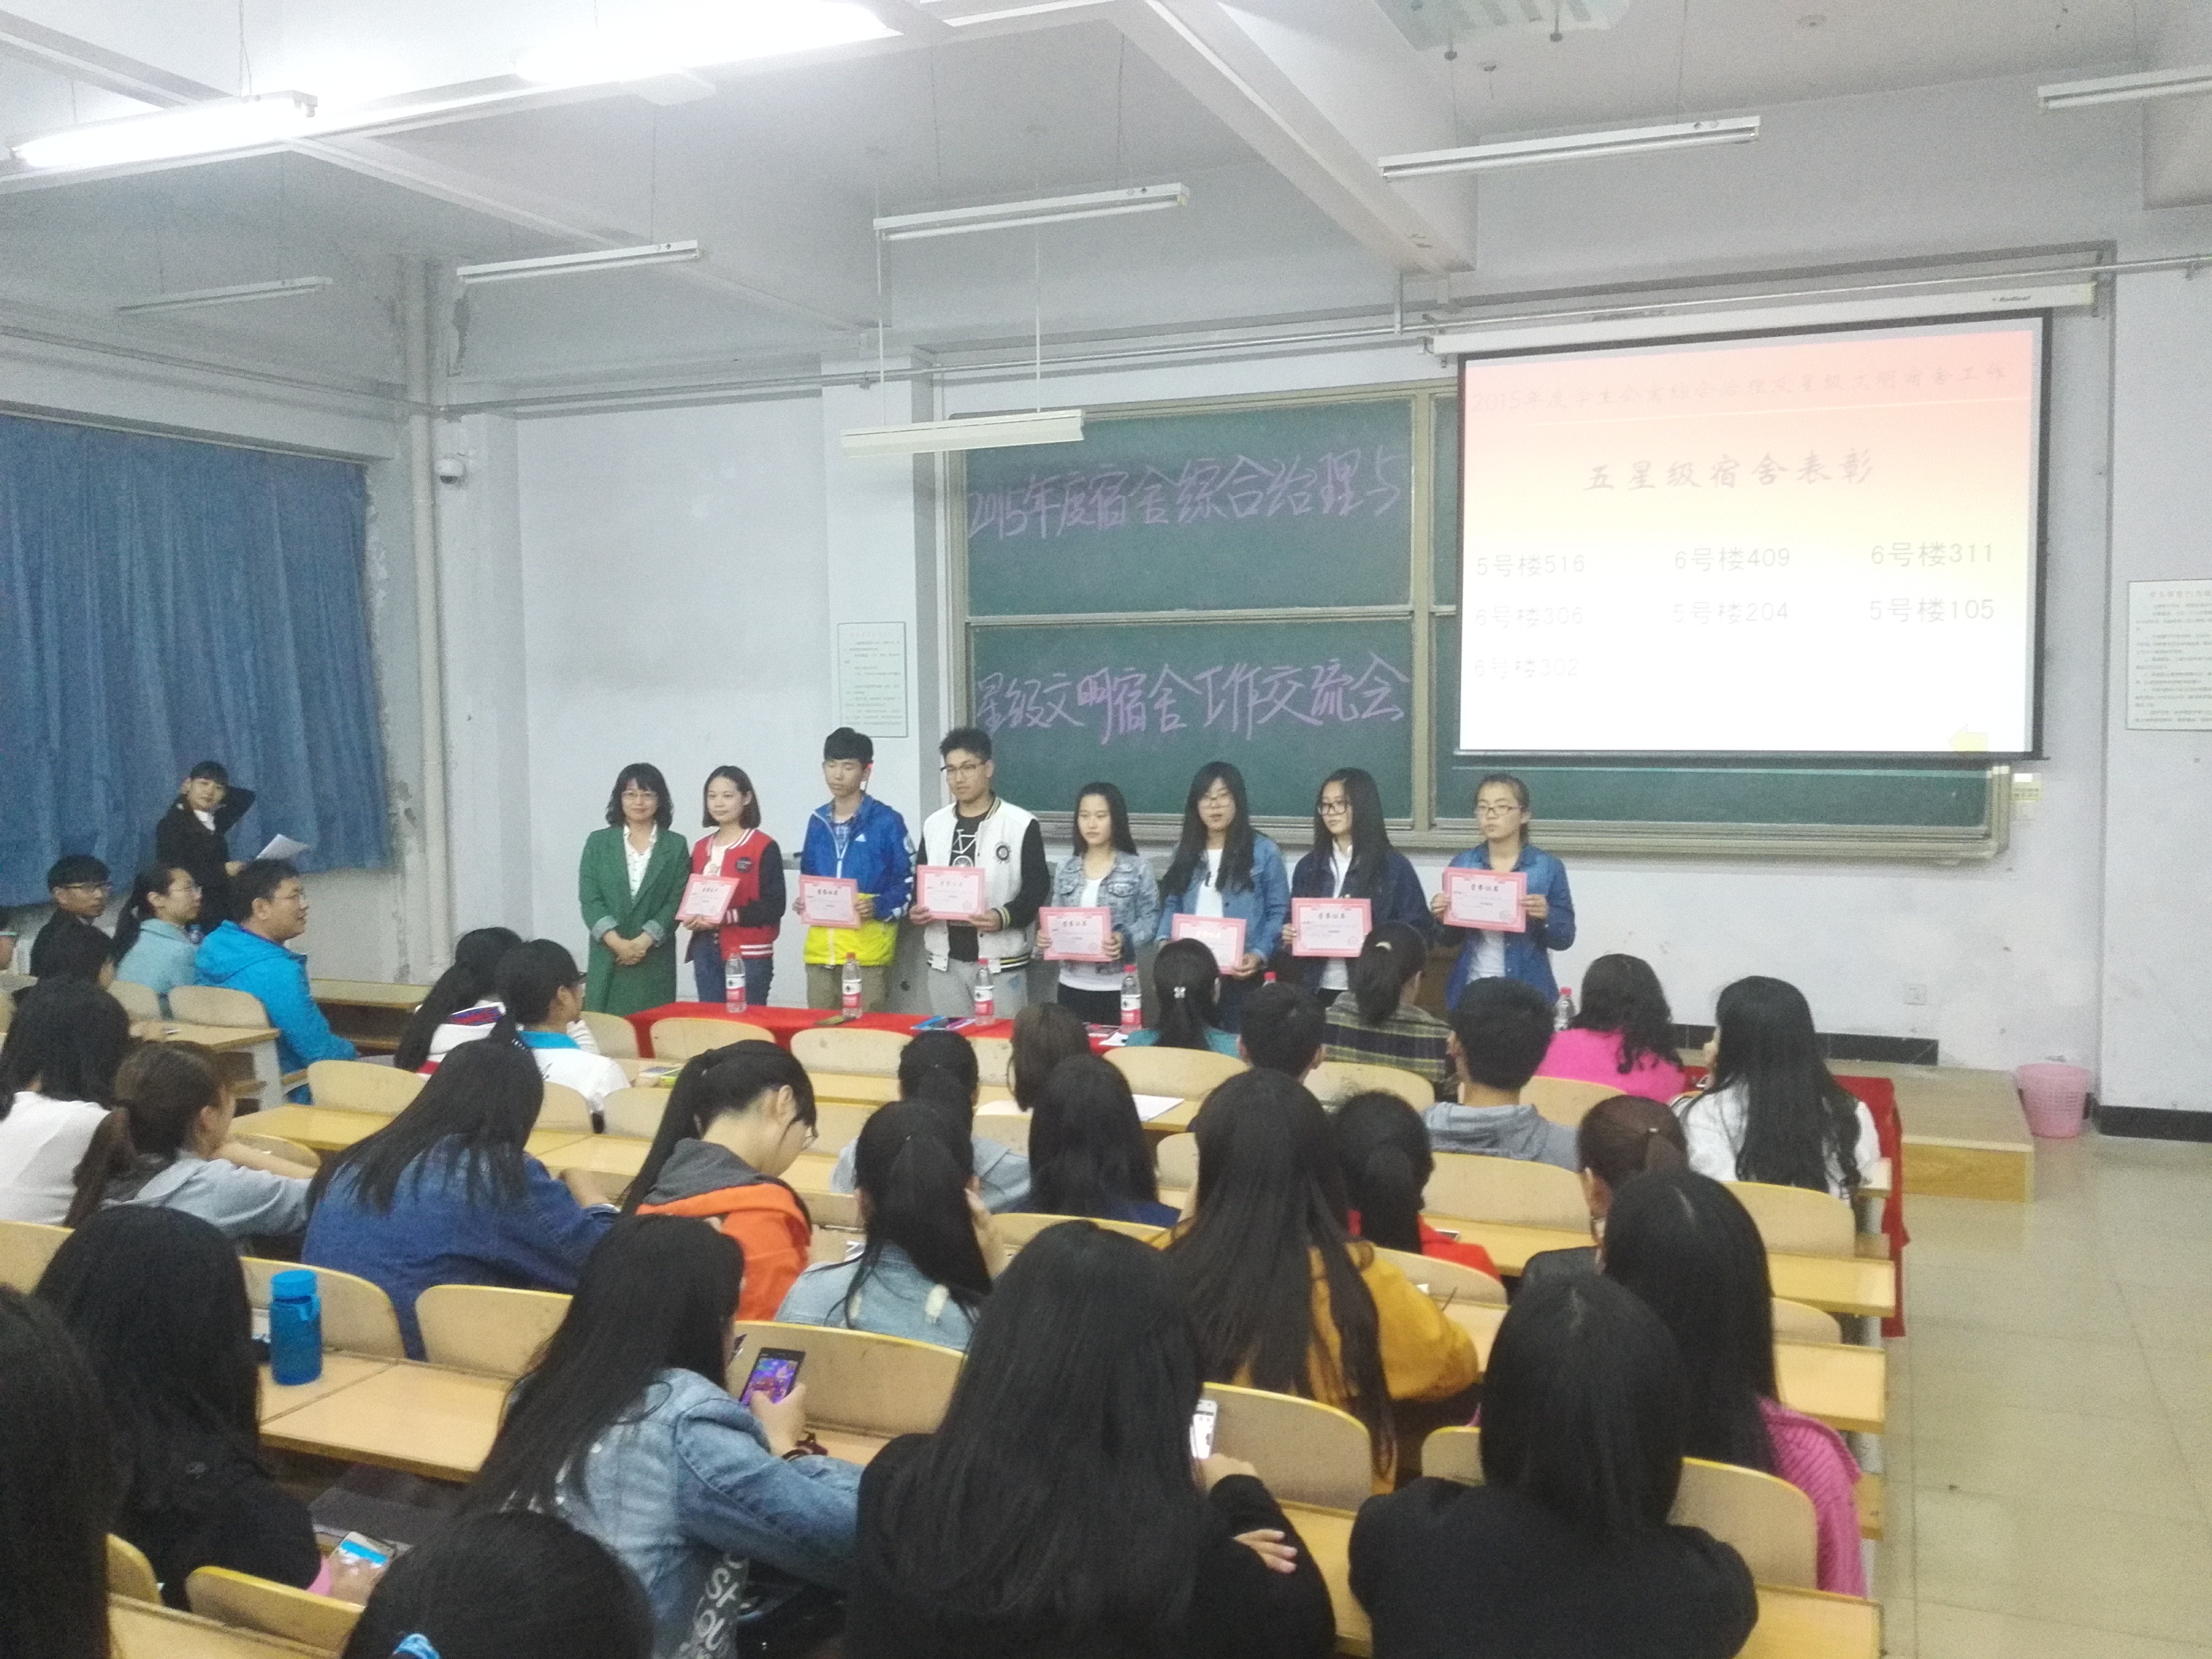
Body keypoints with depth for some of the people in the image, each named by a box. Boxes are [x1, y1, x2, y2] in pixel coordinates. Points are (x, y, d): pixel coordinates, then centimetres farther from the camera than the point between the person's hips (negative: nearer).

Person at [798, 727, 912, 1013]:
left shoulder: (887, 821, -5)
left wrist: (880, 907, -19)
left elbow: (908, 883, -4)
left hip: (868, 951, -5)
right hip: (821, 950, 5)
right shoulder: (817, 822, 13)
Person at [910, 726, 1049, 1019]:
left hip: (1001, 962, -4)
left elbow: (1037, 886, -7)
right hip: (945, 961, 5)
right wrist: (916, 908, -5)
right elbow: (920, 881, 17)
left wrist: (1005, 917, -24)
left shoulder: (1021, 825, -4)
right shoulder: (934, 824, 11)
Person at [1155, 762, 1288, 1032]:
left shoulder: (1264, 851, 0)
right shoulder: (1184, 851, 13)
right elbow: (1171, 904, 15)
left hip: (1240, 975, -3)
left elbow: (1279, 912, -1)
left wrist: (1259, 955, -14)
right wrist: (1165, 940, -4)